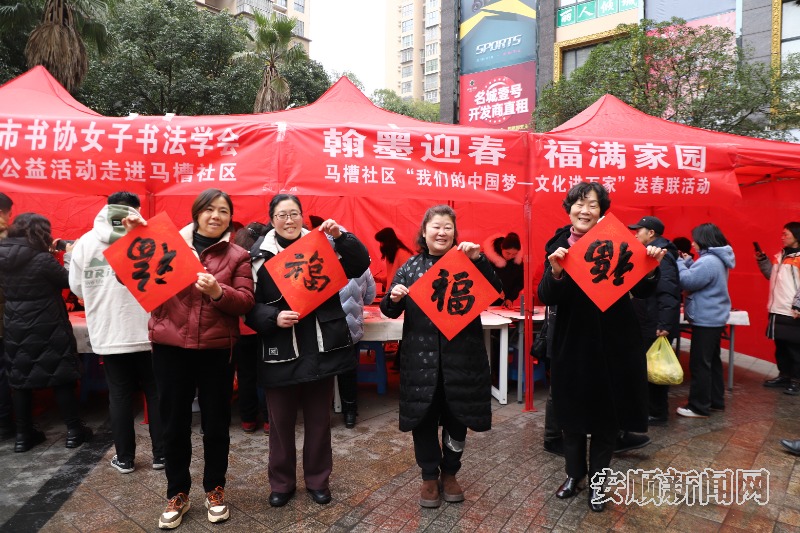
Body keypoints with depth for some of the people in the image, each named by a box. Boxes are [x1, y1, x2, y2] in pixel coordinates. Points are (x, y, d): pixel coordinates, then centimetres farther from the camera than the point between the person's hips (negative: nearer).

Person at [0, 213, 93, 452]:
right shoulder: (43, 259, -19)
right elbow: (67, 281, -8)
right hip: (48, 328, -6)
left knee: (21, 379, 13)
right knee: (61, 377, 5)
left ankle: (23, 435, 22)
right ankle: (74, 431, 13)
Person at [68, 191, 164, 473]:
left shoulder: (84, 243, -1)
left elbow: (77, 287, 6)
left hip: (108, 334, 2)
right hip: (148, 332, -1)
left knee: (119, 395, 13)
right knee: (155, 392, 12)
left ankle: (124, 458, 23)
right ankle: (160, 454, 20)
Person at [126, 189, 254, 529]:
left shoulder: (237, 256, 2)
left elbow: (245, 302, -6)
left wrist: (218, 292, -24)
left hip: (215, 349, 0)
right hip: (170, 347, 1)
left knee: (216, 423, 11)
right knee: (174, 423, 11)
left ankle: (215, 488, 32)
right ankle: (177, 493, 31)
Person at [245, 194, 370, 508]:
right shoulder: (259, 256, -1)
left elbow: (360, 265, -5)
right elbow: (249, 306, -2)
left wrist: (341, 237, -18)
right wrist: (273, 318, -20)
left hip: (322, 349, 1)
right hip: (280, 353, -1)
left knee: (319, 419, 14)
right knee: (281, 421, 12)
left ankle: (318, 479, 33)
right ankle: (282, 482, 33)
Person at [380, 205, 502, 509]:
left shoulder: (467, 263, 4)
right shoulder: (410, 267, 5)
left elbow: (494, 293, -7)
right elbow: (390, 311, 6)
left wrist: (479, 260, -20)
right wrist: (394, 298, -17)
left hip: (461, 356, 0)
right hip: (421, 357, 0)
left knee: (457, 418, 12)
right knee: (424, 419, 8)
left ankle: (449, 473, 35)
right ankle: (429, 477, 29)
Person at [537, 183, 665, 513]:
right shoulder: (558, 245, -3)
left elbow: (641, 291, -3)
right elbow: (546, 297, -12)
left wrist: (650, 269, -23)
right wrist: (556, 272, -31)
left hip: (613, 343, 0)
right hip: (572, 343, 1)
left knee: (607, 417, 13)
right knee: (571, 414, 14)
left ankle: (597, 480, 34)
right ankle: (574, 473, 37)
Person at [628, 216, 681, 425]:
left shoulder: (661, 256, -17)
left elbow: (668, 293, -26)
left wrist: (664, 325, -29)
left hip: (657, 327, -10)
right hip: (649, 325, 10)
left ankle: (658, 414, 11)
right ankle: (651, 408, 27)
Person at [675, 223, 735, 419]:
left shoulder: (708, 261, -22)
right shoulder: (716, 260, 13)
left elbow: (687, 282, -21)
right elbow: (698, 278, 16)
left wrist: (679, 262, -10)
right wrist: (688, 262, 6)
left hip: (705, 320, -11)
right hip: (714, 318, 11)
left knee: (699, 364, -4)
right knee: (712, 361, 18)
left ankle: (699, 407, 2)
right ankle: (716, 401, 28)